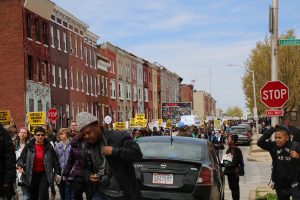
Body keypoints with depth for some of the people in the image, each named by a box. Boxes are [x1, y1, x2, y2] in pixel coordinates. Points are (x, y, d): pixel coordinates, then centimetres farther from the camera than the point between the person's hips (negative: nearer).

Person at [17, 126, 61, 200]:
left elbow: (55, 160, 5)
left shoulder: (48, 146, 0)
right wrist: (20, 166, -23)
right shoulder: (29, 146, 0)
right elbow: (22, 157, -3)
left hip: (44, 174, -2)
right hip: (32, 175, 2)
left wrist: (57, 173, 3)